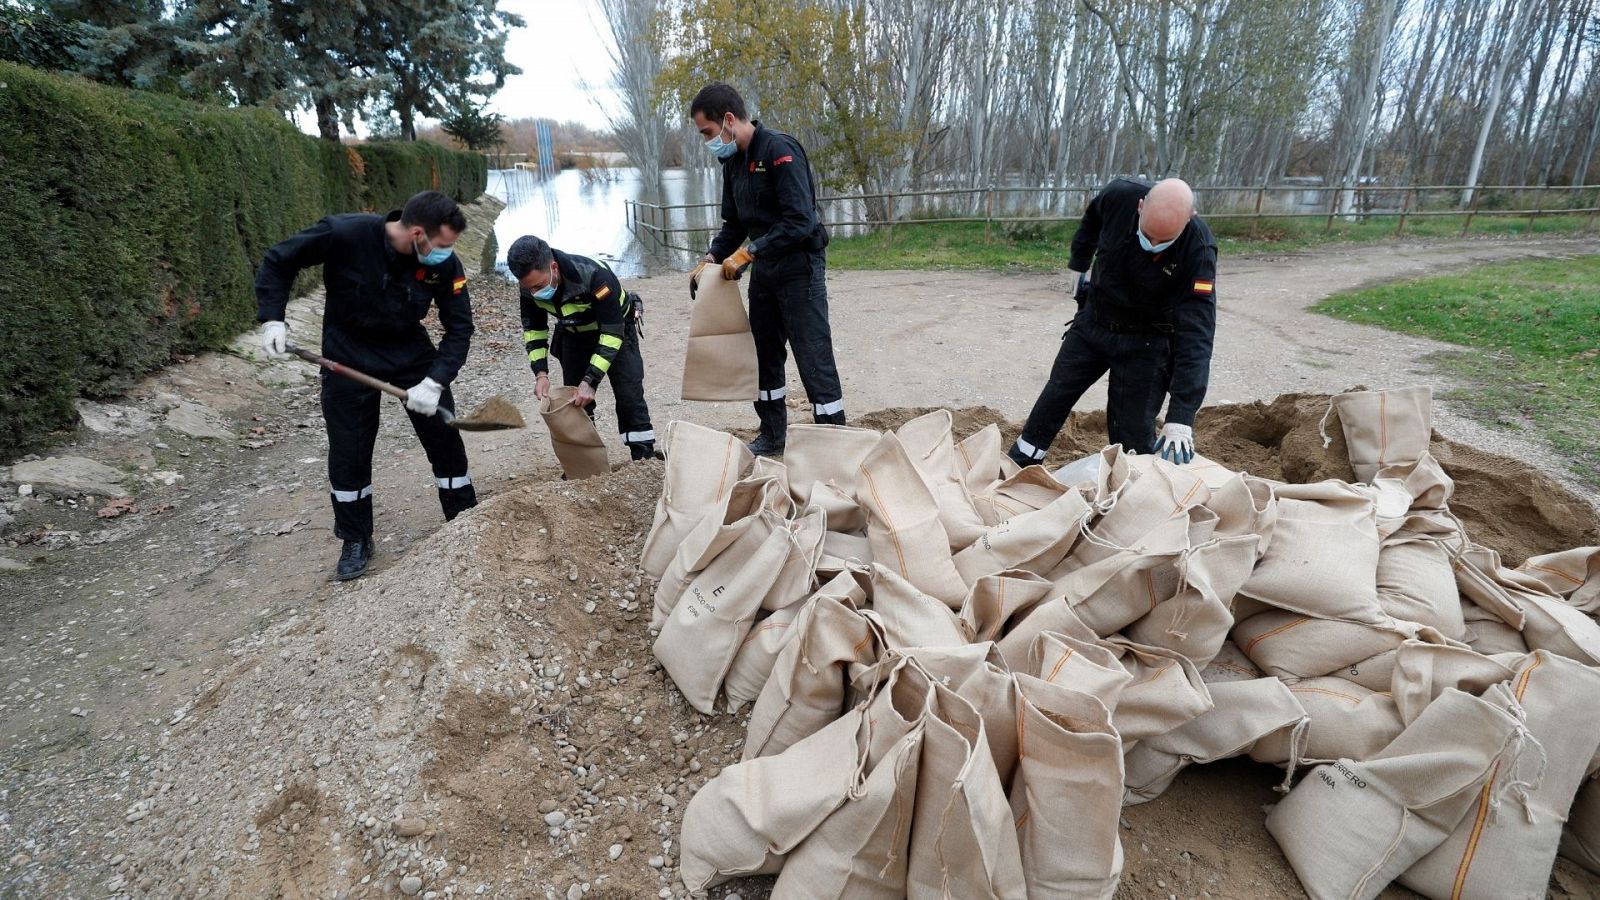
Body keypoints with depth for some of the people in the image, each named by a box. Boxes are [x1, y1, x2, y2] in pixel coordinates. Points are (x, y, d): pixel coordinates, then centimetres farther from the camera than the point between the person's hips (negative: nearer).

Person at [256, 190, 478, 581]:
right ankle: (356, 541, 23)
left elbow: (459, 328, -13)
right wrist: (272, 318, -18)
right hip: (348, 355, -1)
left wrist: (434, 382, -25)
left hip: (411, 352, 2)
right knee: (348, 450, 5)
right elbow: (277, 263, -10)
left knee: (445, 437, 2)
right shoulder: (344, 234, -25)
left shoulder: (444, 264, -19)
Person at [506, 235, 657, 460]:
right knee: (574, 401, 2)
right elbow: (533, 328, -7)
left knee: (629, 396, -10)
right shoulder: (530, 284, -22)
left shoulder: (594, 275, -40)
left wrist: (590, 381, -39)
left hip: (616, 328, -4)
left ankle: (645, 460, -2)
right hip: (573, 335, 5)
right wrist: (540, 373, -20)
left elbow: (612, 333, -35)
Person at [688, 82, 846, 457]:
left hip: (798, 268, -9)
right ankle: (773, 436, 27)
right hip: (763, 270, 9)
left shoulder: (780, 150, -17)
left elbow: (800, 221, -24)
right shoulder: (733, 161, 9)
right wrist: (711, 258, 1)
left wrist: (748, 252, -22)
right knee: (765, 355, 14)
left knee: (813, 359, -7)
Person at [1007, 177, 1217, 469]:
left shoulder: (1198, 250, -29)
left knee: (1133, 432, -6)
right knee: (1053, 399, 12)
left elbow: (1196, 335, -32)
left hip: (1145, 341, -3)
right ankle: (1015, 468, 28)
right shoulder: (1121, 195, -23)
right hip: (1092, 323, 4)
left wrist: (1181, 417, -39)